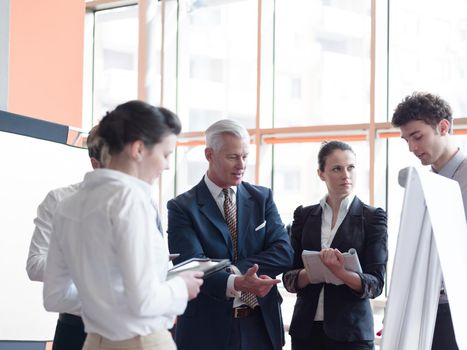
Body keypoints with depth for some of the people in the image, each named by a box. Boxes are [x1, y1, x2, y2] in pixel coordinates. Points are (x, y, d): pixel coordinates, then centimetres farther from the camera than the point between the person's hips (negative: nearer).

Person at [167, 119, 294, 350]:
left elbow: (284, 253, -3)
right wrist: (235, 283, -34)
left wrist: (232, 270, -17)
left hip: (261, 325, 3)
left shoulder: (263, 198, 7)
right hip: (208, 330, -3)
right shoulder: (182, 208, -4)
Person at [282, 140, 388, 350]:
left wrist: (341, 272, -25)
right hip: (305, 328, 2)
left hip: (351, 331, -2)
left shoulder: (372, 217, -2)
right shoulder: (304, 215, 6)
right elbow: (289, 278, 3)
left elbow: (376, 284, -8)